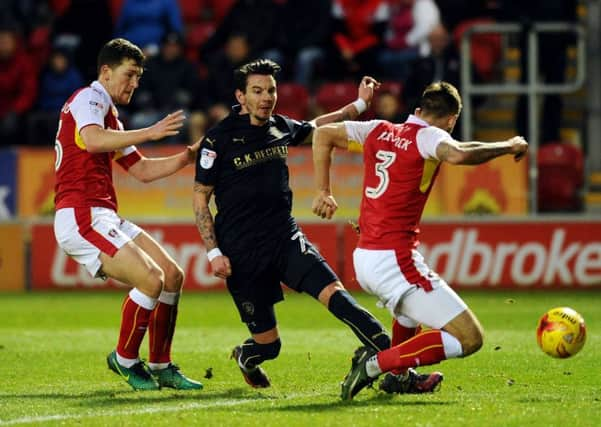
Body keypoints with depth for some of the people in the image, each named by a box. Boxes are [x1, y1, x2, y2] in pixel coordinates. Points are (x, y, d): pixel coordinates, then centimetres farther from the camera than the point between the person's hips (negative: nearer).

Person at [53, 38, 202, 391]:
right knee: (151, 278, -21)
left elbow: (143, 170, 28)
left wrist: (189, 156, 16)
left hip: (105, 218, 10)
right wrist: (149, 132, -31)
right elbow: (92, 140, -28)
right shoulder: (88, 99, -5)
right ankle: (125, 359, -2)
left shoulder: (109, 117, 25)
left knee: (172, 275, 5)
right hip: (82, 217, -10)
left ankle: (161, 367, 12)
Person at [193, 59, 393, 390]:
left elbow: (316, 129, 32)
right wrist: (214, 252, -10)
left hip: (285, 238, 4)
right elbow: (200, 198, -3)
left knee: (332, 291, -22)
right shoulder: (219, 139, -7)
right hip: (241, 252, -4)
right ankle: (245, 358, 38)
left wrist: (359, 104, 29)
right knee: (267, 343, 1)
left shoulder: (281, 128, 8)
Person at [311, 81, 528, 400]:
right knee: (469, 339, -10)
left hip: (362, 258, 9)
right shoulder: (428, 136, -7)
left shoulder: (380, 131, 13)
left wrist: (323, 191, 23)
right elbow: (458, 155, -29)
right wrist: (508, 146, -15)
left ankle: (397, 374, 36)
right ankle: (376, 363, -16)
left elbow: (322, 135, 21)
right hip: (395, 261, -9)